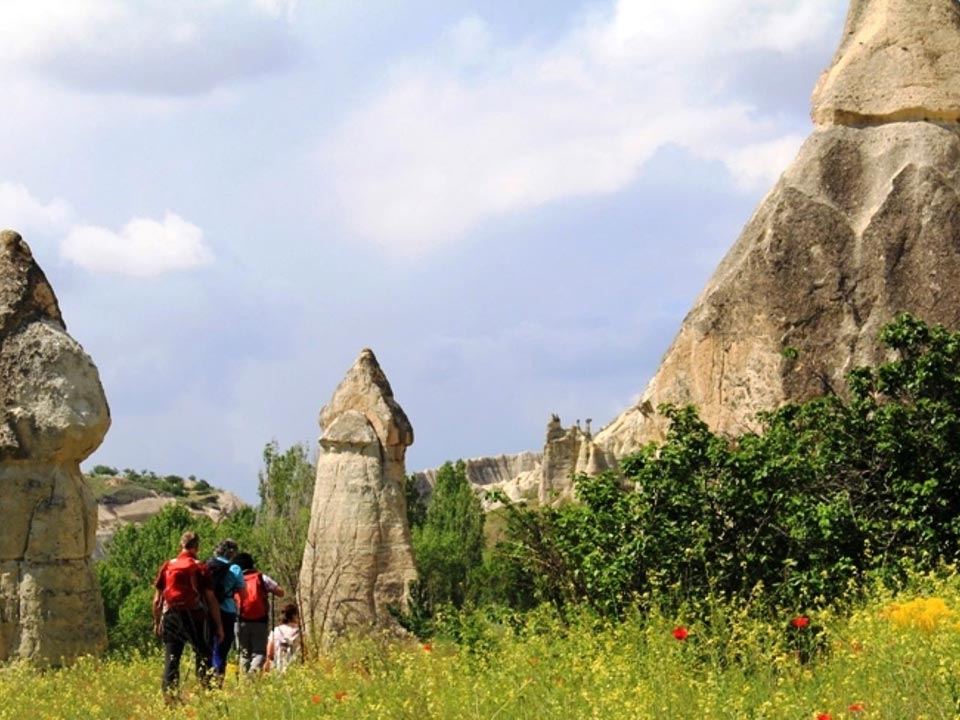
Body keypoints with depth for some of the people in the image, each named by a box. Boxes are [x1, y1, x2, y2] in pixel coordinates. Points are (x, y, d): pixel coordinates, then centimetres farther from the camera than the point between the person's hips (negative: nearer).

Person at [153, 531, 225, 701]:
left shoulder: (167, 566, 6)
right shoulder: (200, 568, -2)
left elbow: (157, 599, 7)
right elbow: (211, 599, -3)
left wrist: (156, 622, 16)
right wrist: (219, 625, 1)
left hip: (171, 616, 3)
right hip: (195, 616, -3)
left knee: (171, 658, 5)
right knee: (203, 655, 6)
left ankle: (169, 695, 0)